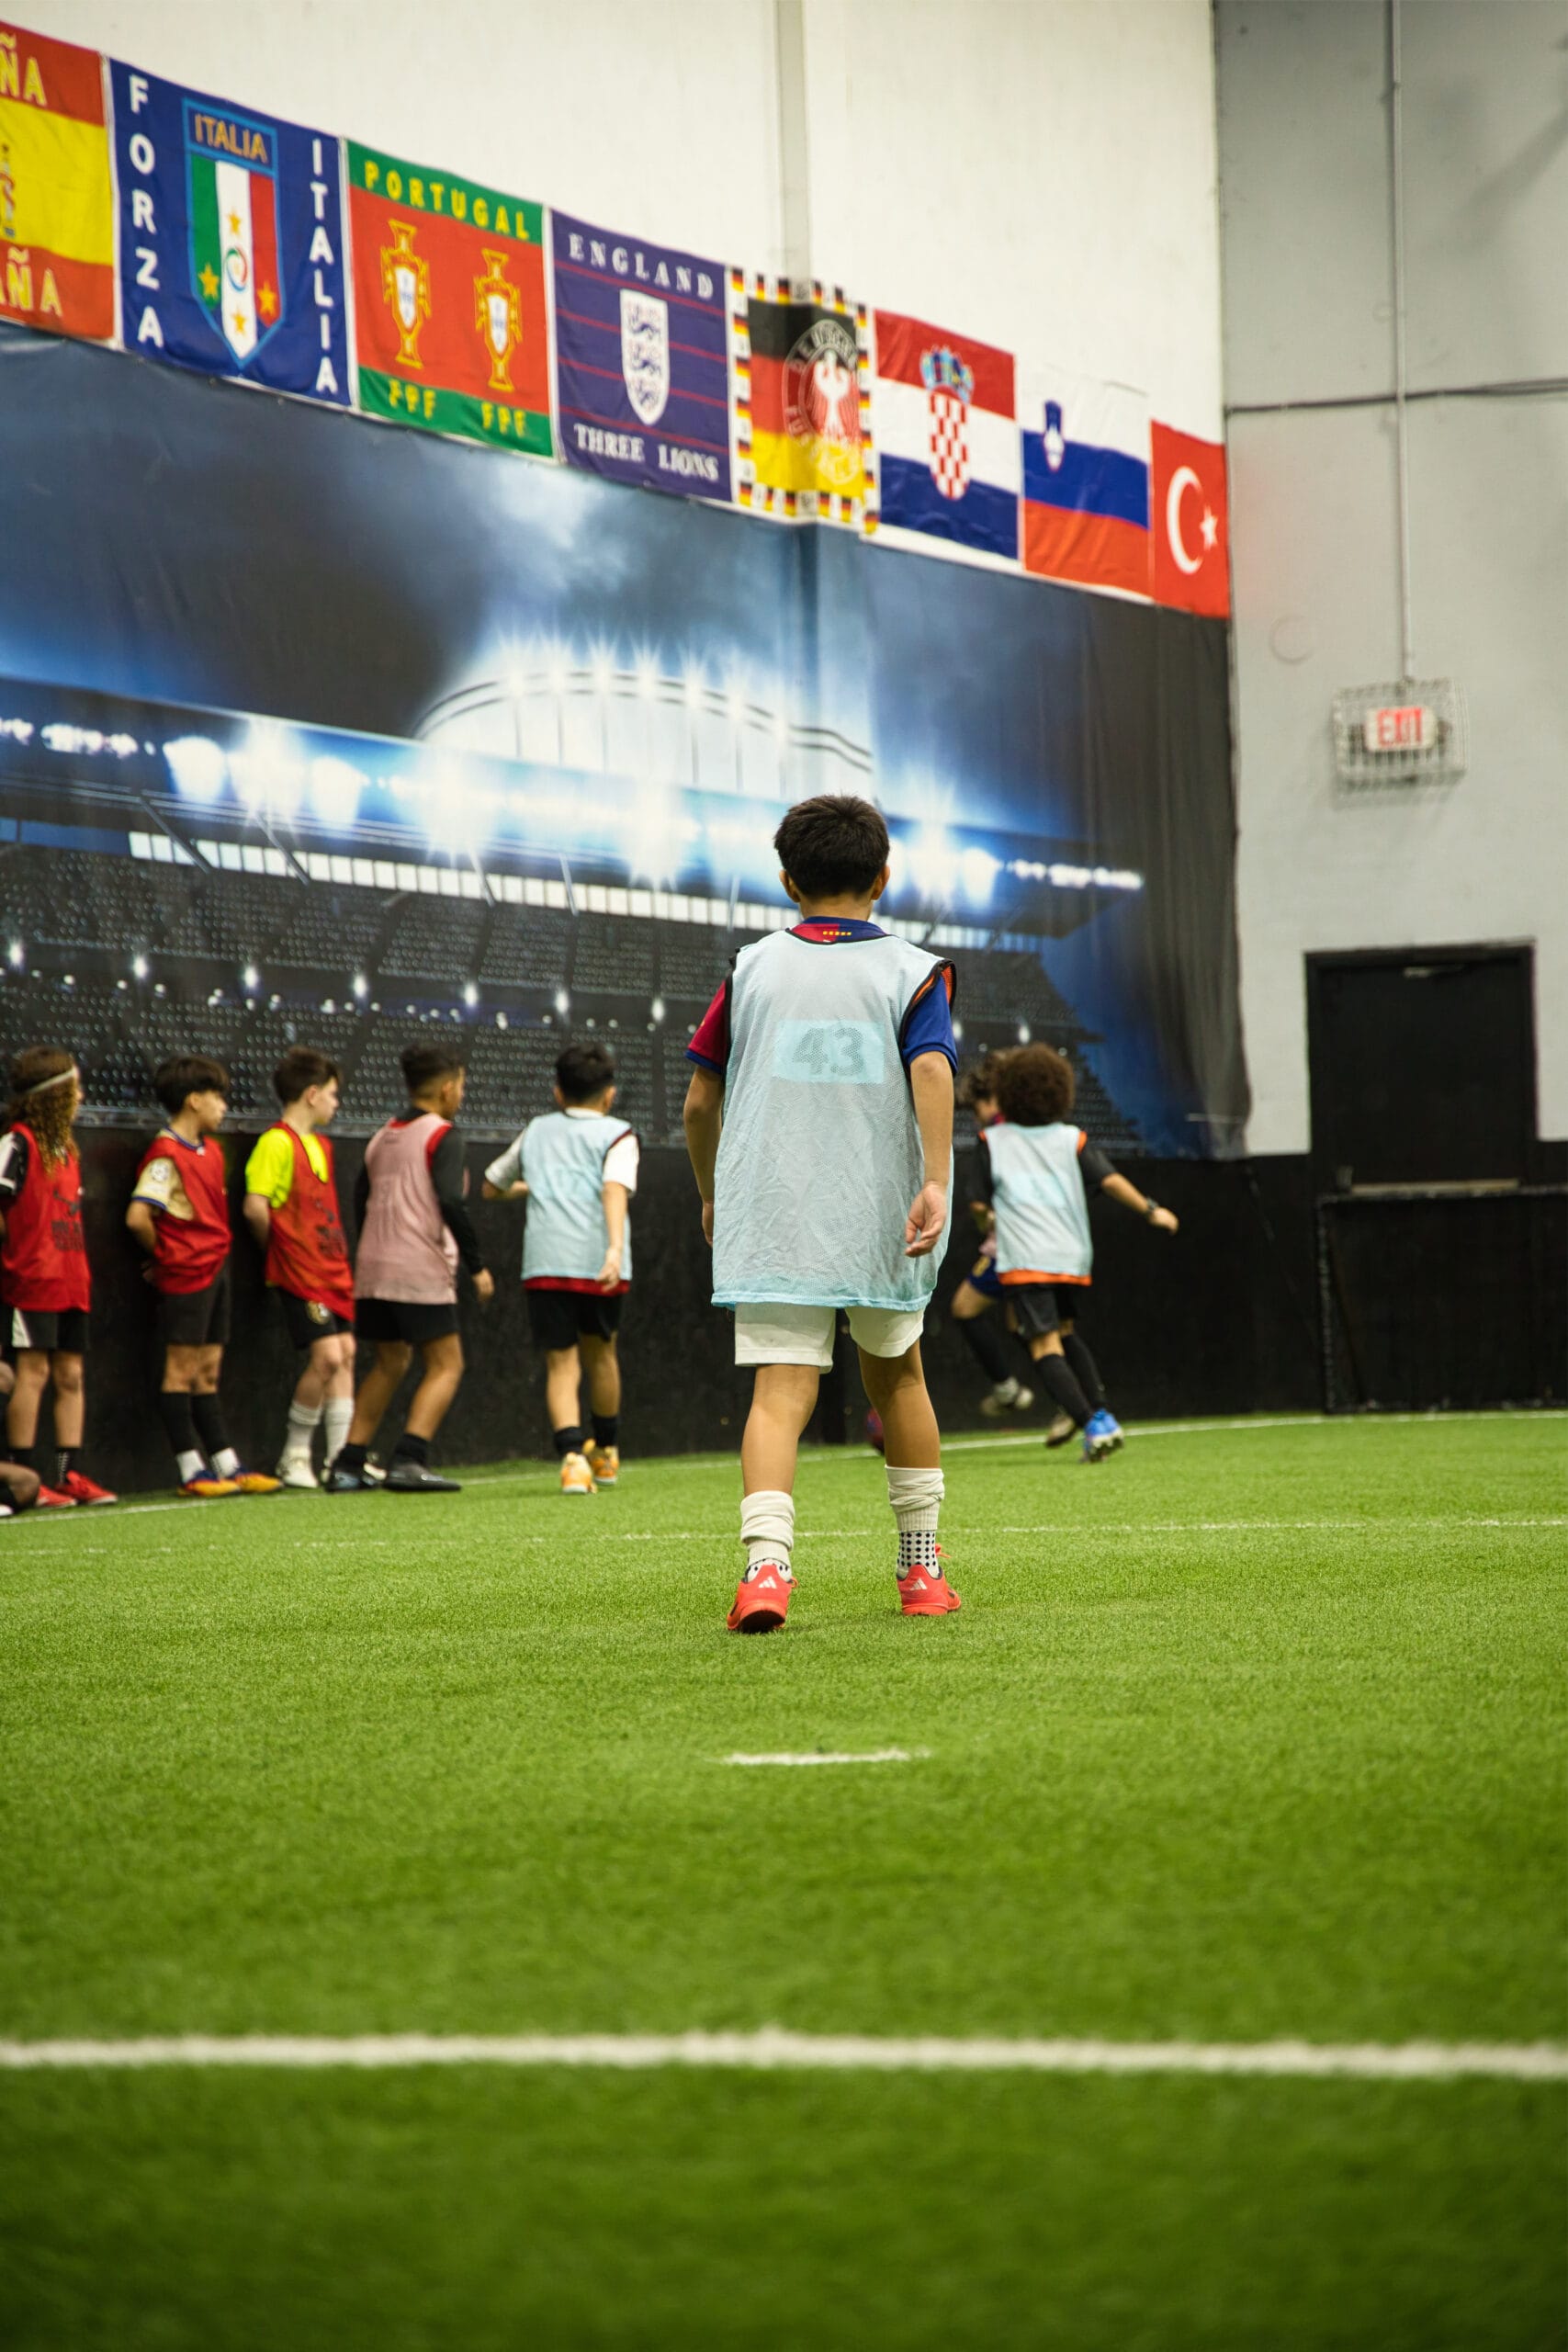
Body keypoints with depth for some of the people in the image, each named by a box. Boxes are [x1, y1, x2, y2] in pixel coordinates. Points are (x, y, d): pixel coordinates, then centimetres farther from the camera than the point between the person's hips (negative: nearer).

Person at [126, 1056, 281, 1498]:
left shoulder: (210, 1149, 13)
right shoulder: (167, 1155, -15)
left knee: (207, 1374, 12)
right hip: (185, 1275, -9)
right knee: (181, 1370, -3)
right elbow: (138, 1217, -22)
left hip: (215, 1269, 9)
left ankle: (227, 1465, 14)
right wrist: (163, 1255, -6)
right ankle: (192, 1472, -1)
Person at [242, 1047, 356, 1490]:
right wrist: (279, 1247, -4)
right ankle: (295, 1455, -3)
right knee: (327, 1355, -15)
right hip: (299, 1272, -9)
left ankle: (341, 1456, 7)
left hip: (332, 1269, 9)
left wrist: (342, 1262, 14)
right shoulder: (277, 1142, -11)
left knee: (346, 1353, 4)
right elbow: (255, 1206, -18)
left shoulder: (320, 1145, 17)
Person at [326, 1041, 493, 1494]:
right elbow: (450, 1202, -17)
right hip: (421, 1271, -7)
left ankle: (347, 1466, 12)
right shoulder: (441, 1135, -7)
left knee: (389, 1363, 18)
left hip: (372, 1269, 7)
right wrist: (476, 1265, -12)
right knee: (445, 1366, -1)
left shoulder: (382, 1137, 15)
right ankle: (408, 1460, -17)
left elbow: (360, 1201, 17)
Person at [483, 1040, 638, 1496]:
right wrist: (616, 1250, -25)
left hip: (545, 1264, 1)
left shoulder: (537, 1132, 19)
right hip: (599, 1264, -1)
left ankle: (572, 1455, -22)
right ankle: (606, 1451, 37)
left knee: (561, 1363, 0)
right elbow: (615, 1190, -13)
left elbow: (492, 1187, 30)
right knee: (600, 1352, 21)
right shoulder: (617, 1134, 7)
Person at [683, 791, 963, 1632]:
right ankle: (922, 1569, 26)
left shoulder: (753, 968, 7)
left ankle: (765, 1563, -30)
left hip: (770, 1218, 0)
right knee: (896, 1373, 20)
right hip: (880, 1217, 0)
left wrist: (712, 1196, 22)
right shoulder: (911, 970, 3)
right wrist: (936, 1183, -23)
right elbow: (931, 1069, -16)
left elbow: (699, 1100, 8)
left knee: (781, 1391, -7)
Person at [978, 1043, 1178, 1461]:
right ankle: (1101, 1413, 12)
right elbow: (1109, 1180, -5)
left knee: (1045, 1346, -8)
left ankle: (1092, 1425, -24)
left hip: (1024, 1258, -4)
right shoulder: (1071, 1139, 7)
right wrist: (1150, 1210, 1)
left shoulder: (993, 1141, 5)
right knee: (1065, 1332, 25)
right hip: (1072, 1257, 4)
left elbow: (984, 1200, 12)